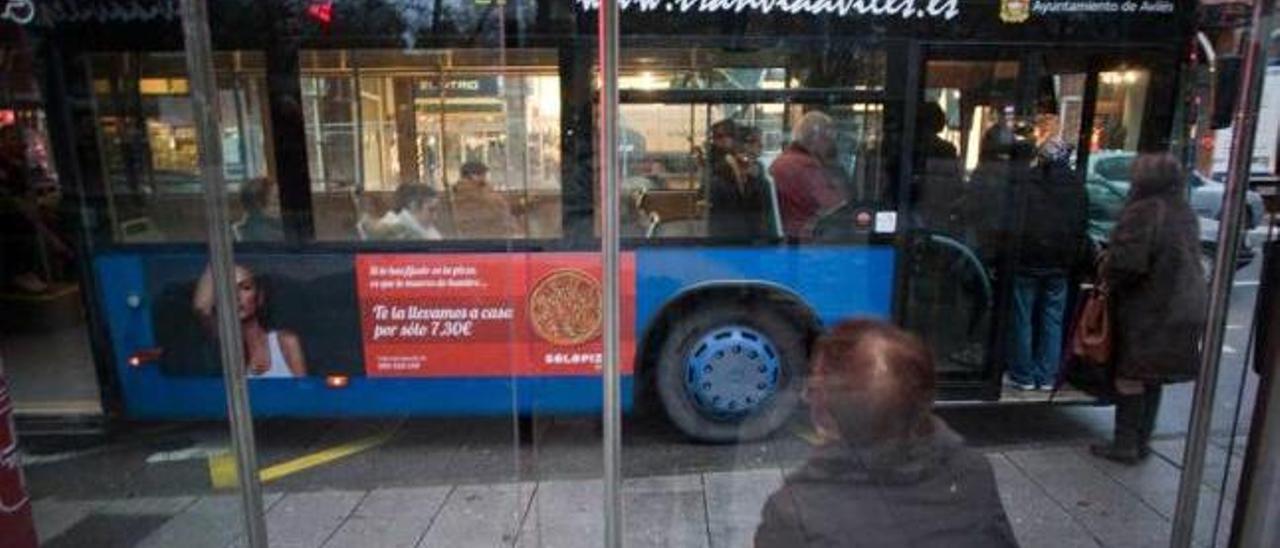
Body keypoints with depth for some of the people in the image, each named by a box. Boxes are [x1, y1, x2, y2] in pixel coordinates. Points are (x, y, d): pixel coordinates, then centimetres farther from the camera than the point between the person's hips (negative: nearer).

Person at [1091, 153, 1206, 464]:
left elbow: (1127, 261, -24)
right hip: (1184, 307, 8)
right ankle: (1142, 441, 25)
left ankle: (1126, 444, 8)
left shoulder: (1144, 212, -17)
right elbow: (1189, 261, 16)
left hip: (1146, 308, -8)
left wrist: (1107, 275, -4)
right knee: (1152, 378, 16)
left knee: (1130, 376, 2)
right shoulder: (1186, 214, 10)